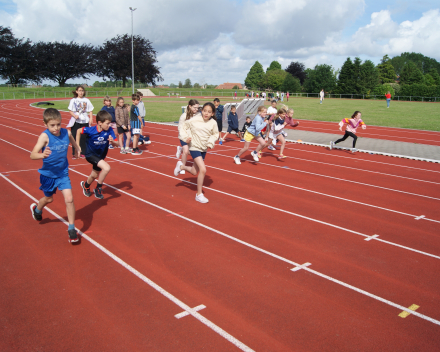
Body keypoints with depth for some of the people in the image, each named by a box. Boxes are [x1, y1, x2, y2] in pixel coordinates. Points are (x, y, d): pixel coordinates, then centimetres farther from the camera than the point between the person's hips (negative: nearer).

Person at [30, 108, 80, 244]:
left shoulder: (66, 132, -11)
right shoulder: (45, 136, -24)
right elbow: (33, 155, -35)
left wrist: (77, 148, 21)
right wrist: (42, 155, -53)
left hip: (63, 173, 2)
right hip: (48, 174, -2)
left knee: (69, 199, -11)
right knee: (49, 199, 20)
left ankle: (71, 229, 4)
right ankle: (37, 208, 57)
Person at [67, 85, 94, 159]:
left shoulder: (86, 100, 5)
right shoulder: (73, 100, 2)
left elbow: (90, 111, 7)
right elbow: (70, 111, 0)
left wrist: (91, 118, -5)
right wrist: (74, 115, -17)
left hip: (85, 121, 1)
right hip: (76, 121, -1)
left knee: (83, 138, 3)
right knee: (74, 137, -1)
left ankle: (83, 153, 13)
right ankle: (73, 154, 7)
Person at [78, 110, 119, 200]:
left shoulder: (109, 130, -20)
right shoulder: (91, 130, -26)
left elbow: (117, 143, -21)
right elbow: (79, 131, -8)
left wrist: (112, 141, -43)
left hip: (101, 156, 5)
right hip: (90, 155, -5)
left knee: (94, 176, 23)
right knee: (106, 168, -27)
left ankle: (85, 185, 58)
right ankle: (98, 188, -6)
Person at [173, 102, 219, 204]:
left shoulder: (213, 123, -7)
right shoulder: (194, 120, -14)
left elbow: (215, 134, 9)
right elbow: (184, 128, 1)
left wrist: (210, 142, -7)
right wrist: (186, 138, -13)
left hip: (204, 149, 5)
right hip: (194, 148, -5)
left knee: (194, 172, 16)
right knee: (203, 170, -19)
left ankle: (181, 166, 49)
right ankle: (199, 194, -5)